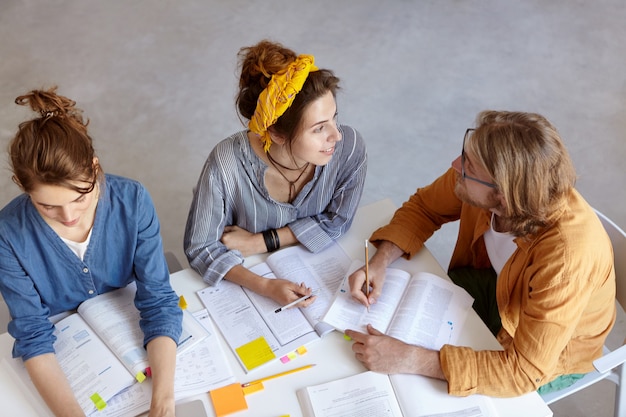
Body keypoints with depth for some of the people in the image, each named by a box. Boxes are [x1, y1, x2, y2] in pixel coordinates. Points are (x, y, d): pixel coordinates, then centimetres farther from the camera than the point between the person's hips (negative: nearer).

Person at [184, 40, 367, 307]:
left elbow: (335, 222, -7)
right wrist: (264, 286, -28)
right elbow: (200, 248, -14)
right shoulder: (226, 166, -28)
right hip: (250, 280, -2)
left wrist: (259, 243, -14)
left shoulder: (349, 147, -23)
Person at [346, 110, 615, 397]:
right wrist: (380, 262, -24)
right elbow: (424, 207, -7)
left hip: (553, 352, -5)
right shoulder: (484, 175, -27)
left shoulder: (568, 254, -42)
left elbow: (525, 371, -37)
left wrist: (410, 360, -42)